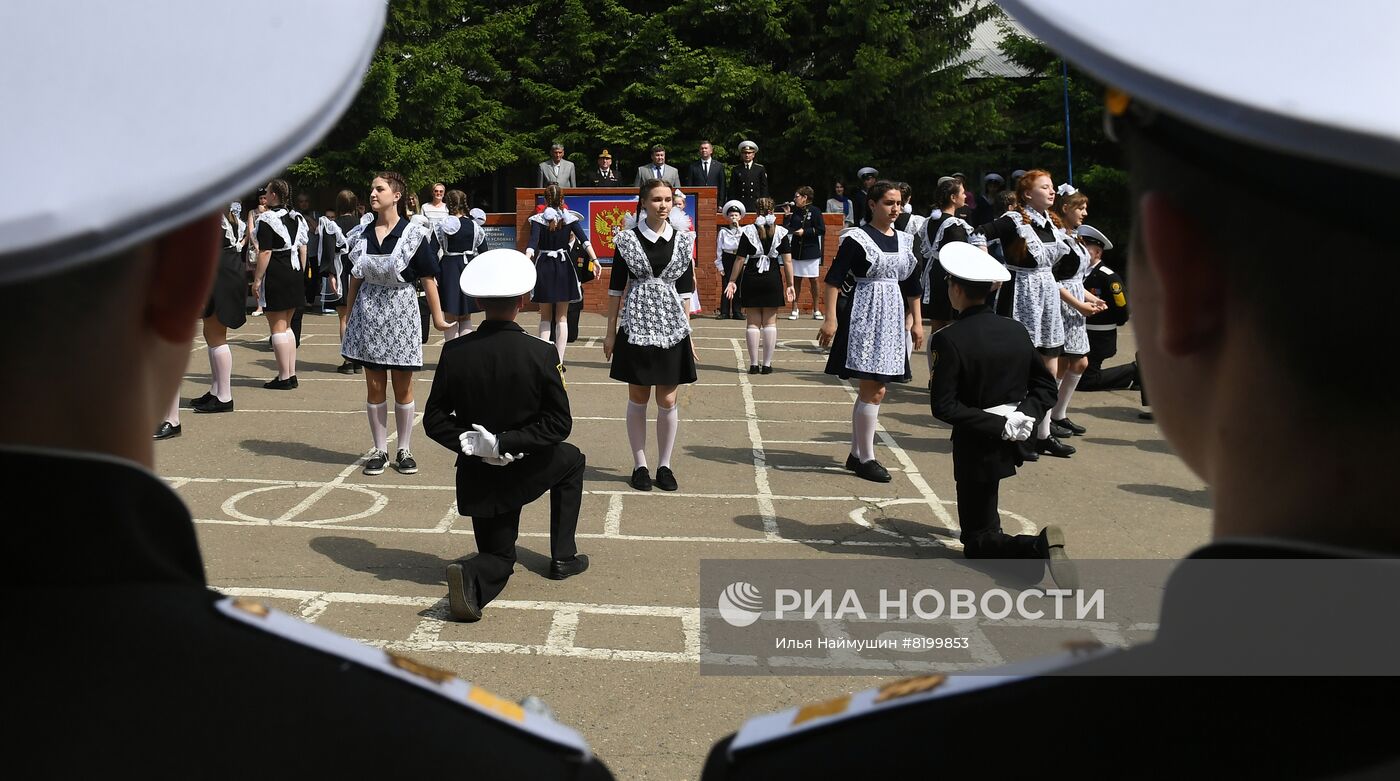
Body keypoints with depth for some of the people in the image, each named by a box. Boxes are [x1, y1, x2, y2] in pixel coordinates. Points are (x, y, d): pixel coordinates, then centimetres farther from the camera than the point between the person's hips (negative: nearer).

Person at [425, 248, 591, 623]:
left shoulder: (454, 351, -10)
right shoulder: (541, 354, -16)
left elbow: (434, 420, -6)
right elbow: (560, 424, -15)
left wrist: (467, 442, -12)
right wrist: (507, 443, -17)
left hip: (477, 476, 2)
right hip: (527, 471, -2)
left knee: (499, 557, 20)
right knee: (571, 459, 33)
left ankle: (473, 577, -18)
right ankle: (563, 557, 31)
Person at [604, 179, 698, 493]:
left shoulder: (682, 241, 6)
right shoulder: (627, 239, -1)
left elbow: (684, 291, 10)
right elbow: (617, 287, 2)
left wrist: (688, 332, 9)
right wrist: (610, 332, 0)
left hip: (672, 329, 2)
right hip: (636, 326, -2)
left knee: (668, 401, 3)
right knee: (638, 400, 5)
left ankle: (664, 465, 15)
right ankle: (640, 465, 15)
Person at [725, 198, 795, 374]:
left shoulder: (748, 231, -2)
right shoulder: (781, 232, 0)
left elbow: (740, 259, -4)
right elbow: (787, 261, -3)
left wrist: (732, 281, 3)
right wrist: (790, 285, 1)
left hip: (752, 279, 0)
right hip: (773, 280, 0)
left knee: (753, 322, 5)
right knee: (770, 322, 6)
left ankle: (753, 364, 5)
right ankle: (767, 364, 5)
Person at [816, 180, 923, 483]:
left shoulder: (904, 240, 12)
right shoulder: (857, 238, -8)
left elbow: (912, 285, 19)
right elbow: (834, 278, -13)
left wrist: (917, 321, 16)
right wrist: (831, 318, -20)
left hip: (891, 319, 7)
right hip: (864, 317, -7)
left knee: (870, 390, 12)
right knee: (874, 391, -9)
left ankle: (856, 453, 22)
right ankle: (866, 460, 0)